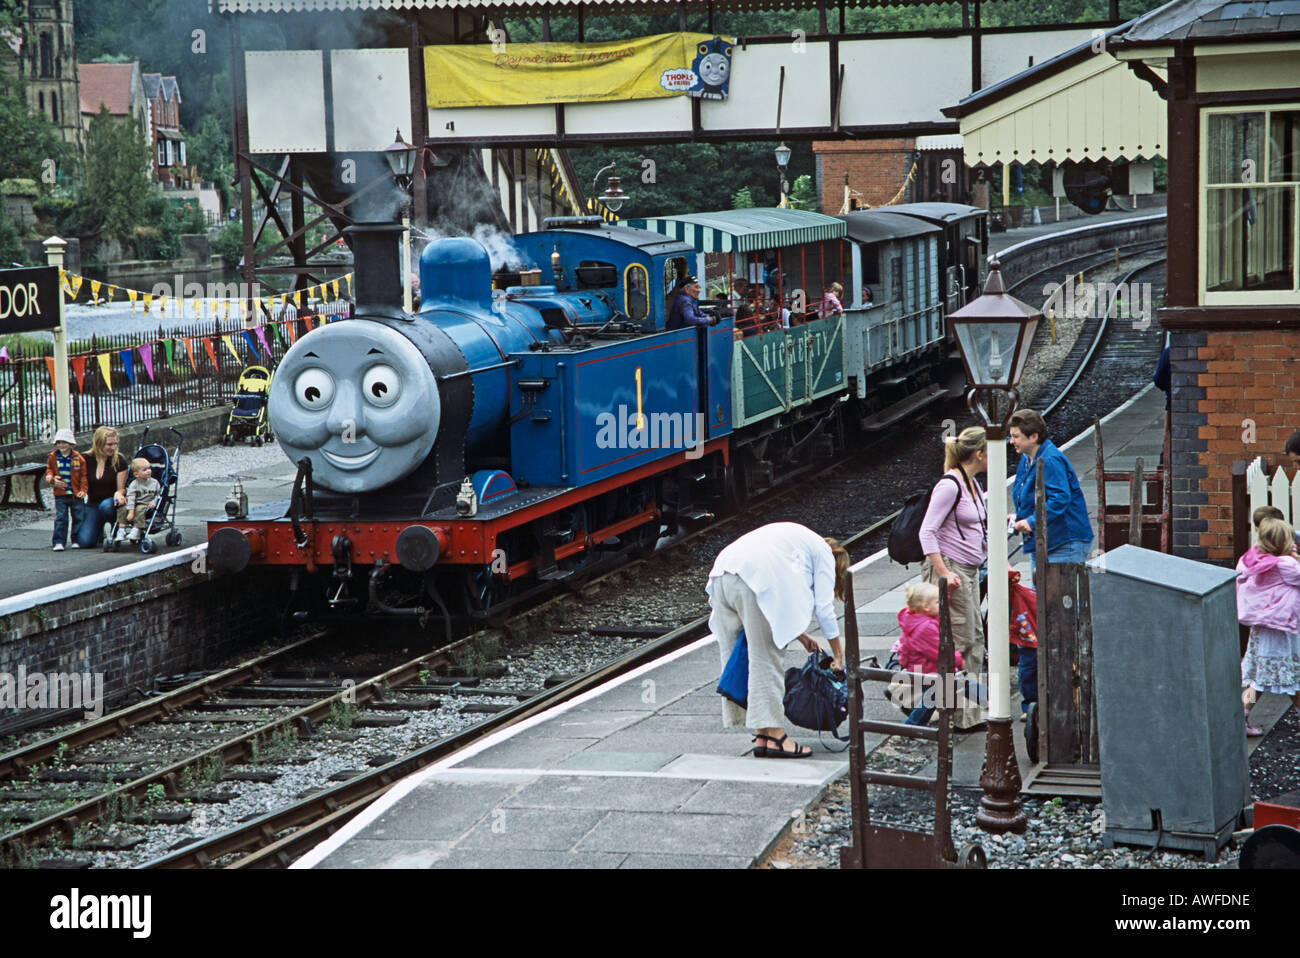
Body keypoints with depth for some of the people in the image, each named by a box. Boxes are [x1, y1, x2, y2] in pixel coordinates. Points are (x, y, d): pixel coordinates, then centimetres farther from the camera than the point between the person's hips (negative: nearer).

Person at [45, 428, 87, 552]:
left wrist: (83, 490, -5)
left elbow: (84, 475, 3)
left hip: (76, 495, 0)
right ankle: (59, 542, -3)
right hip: (60, 494, 0)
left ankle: (77, 540, 16)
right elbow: (49, 471, 14)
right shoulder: (52, 458, 4)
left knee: (79, 517, 5)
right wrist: (51, 478, -9)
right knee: (60, 518, -5)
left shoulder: (78, 458, -2)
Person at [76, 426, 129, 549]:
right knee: (84, 541, -20)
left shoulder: (119, 461, -5)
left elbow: (121, 488, -4)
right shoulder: (87, 460, 0)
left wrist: (118, 494, -28)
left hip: (111, 502, -2)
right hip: (92, 504, 2)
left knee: (105, 506, -41)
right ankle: (100, 532, 18)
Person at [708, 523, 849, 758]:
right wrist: (838, 657, 17)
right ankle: (774, 737, -5)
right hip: (754, 579, -8)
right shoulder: (824, 554, 15)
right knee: (765, 661, -5)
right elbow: (824, 608, 9)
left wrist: (802, 637, 33)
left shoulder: (796, 540, 37)